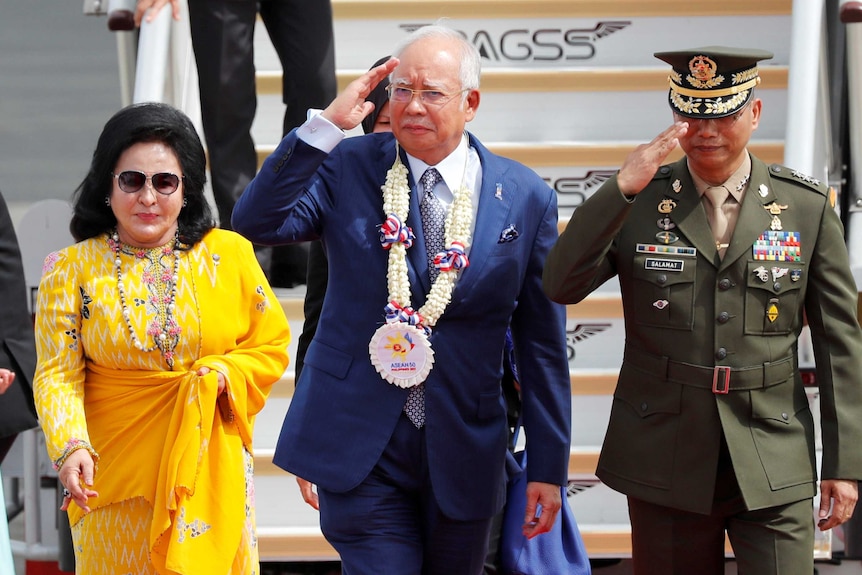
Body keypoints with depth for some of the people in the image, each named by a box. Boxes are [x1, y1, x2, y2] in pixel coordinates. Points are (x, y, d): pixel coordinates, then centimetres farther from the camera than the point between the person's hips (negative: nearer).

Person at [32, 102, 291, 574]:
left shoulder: (230, 255, 2)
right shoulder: (71, 271, -1)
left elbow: (271, 345, 8)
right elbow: (58, 376, -7)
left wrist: (221, 376, -11)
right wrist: (71, 447, -23)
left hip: (210, 469, 1)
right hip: (115, 476, -1)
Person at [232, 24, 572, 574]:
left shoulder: (526, 197, 0)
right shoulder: (346, 167, -1)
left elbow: (542, 344, 2)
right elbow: (257, 223, -17)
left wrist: (549, 467, 2)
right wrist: (325, 124, -21)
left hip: (464, 449, 2)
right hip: (360, 444, -2)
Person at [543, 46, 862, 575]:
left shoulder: (808, 208, 2)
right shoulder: (639, 202, 2)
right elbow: (562, 287, -11)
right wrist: (621, 190, -21)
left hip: (774, 465, 0)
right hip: (665, 461, 1)